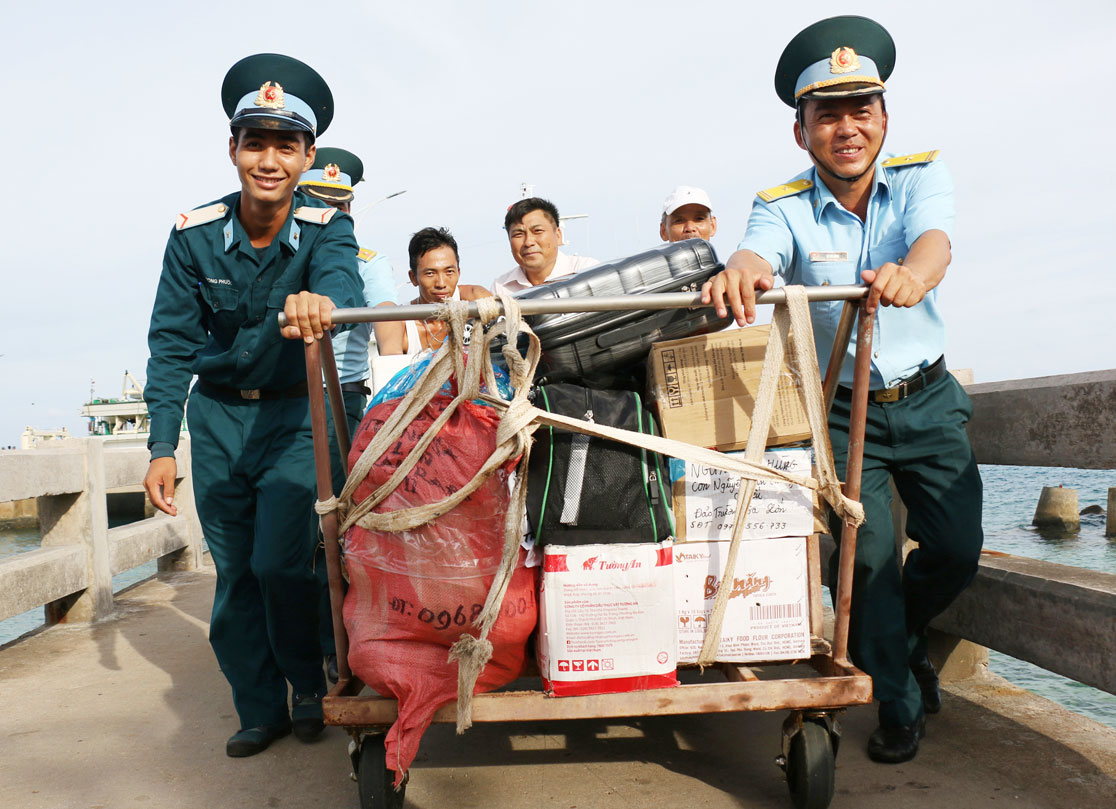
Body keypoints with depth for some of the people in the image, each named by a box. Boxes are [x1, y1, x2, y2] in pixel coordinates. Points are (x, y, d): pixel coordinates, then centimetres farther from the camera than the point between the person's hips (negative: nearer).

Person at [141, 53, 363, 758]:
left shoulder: (327, 229, -14)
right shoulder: (195, 235, -9)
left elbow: (341, 280, -37)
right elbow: (172, 344, -5)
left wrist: (318, 301, -62)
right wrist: (163, 445, -10)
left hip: (295, 414, -2)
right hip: (218, 416, 3)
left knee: (280, 566, -10)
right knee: (235, 574, 6)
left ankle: (309, 686, 18)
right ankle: (261, 709, 23)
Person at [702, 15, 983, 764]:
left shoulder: (921, 176, -6)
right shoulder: (784, 206, -8)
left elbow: (933, 239, -28)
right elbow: (760, 251, -31)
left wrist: (910, 272, -53)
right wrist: (739, 272, -56)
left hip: (928, 399, 2)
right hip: (841, 411, -1)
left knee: (957, 550, -1)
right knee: (870, 556, -6)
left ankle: (901, 637, 33)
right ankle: (899, 703, 18)